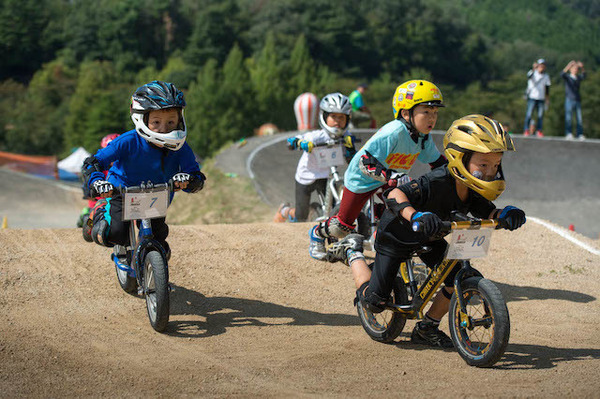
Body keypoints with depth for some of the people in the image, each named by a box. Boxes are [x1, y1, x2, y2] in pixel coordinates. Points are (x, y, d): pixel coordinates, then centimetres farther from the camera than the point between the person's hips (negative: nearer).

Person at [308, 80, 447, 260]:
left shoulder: (424, 137, -13)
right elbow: (366, 163, -44)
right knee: (343, 227, 4)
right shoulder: (393, 133, -38)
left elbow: (437, 160, 6)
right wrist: (393, 176, -55)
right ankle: (318, 234, 35)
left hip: (387, 181, 7)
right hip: (361, 178, -7)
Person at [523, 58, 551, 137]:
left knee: (540, 116, 2)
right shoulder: (533, 73, -4)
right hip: (532, 97, -4)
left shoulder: (546, 77, 8)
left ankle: (539, 131, 8)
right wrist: (533, 69, -47)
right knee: (529, 114, -8)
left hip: (541, 98, 4)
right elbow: (529, 76, -30)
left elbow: (547, 89, 14)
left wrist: (547, 100, 11)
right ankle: (526, 130, -2)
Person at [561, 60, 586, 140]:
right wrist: (569, 65, -34)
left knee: (579, 118, 2)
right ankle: (568, 134, -7)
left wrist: (582, 67, -24)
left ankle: (580, 134, 5)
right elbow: (562, 74, -20)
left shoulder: (579, 78, 11)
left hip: (577, 101, 4)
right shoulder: (567, 77, -1)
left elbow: (583, 75, -6)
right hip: (569, 100, -4)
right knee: (568, 118, -7)